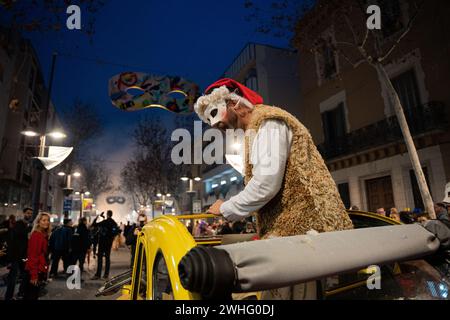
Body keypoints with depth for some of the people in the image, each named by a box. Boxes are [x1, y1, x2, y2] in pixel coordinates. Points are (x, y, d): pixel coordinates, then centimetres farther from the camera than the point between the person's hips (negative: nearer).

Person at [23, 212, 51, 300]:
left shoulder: (44, 235, 9)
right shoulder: (36, 235, -18)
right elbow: (32, 256, -21)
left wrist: (44, 272, 13)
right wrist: (34, 275, -22)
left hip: (39, 270, 9)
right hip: (33, 272, -9)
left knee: (35, 295, 17)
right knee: (30, 296, 2)